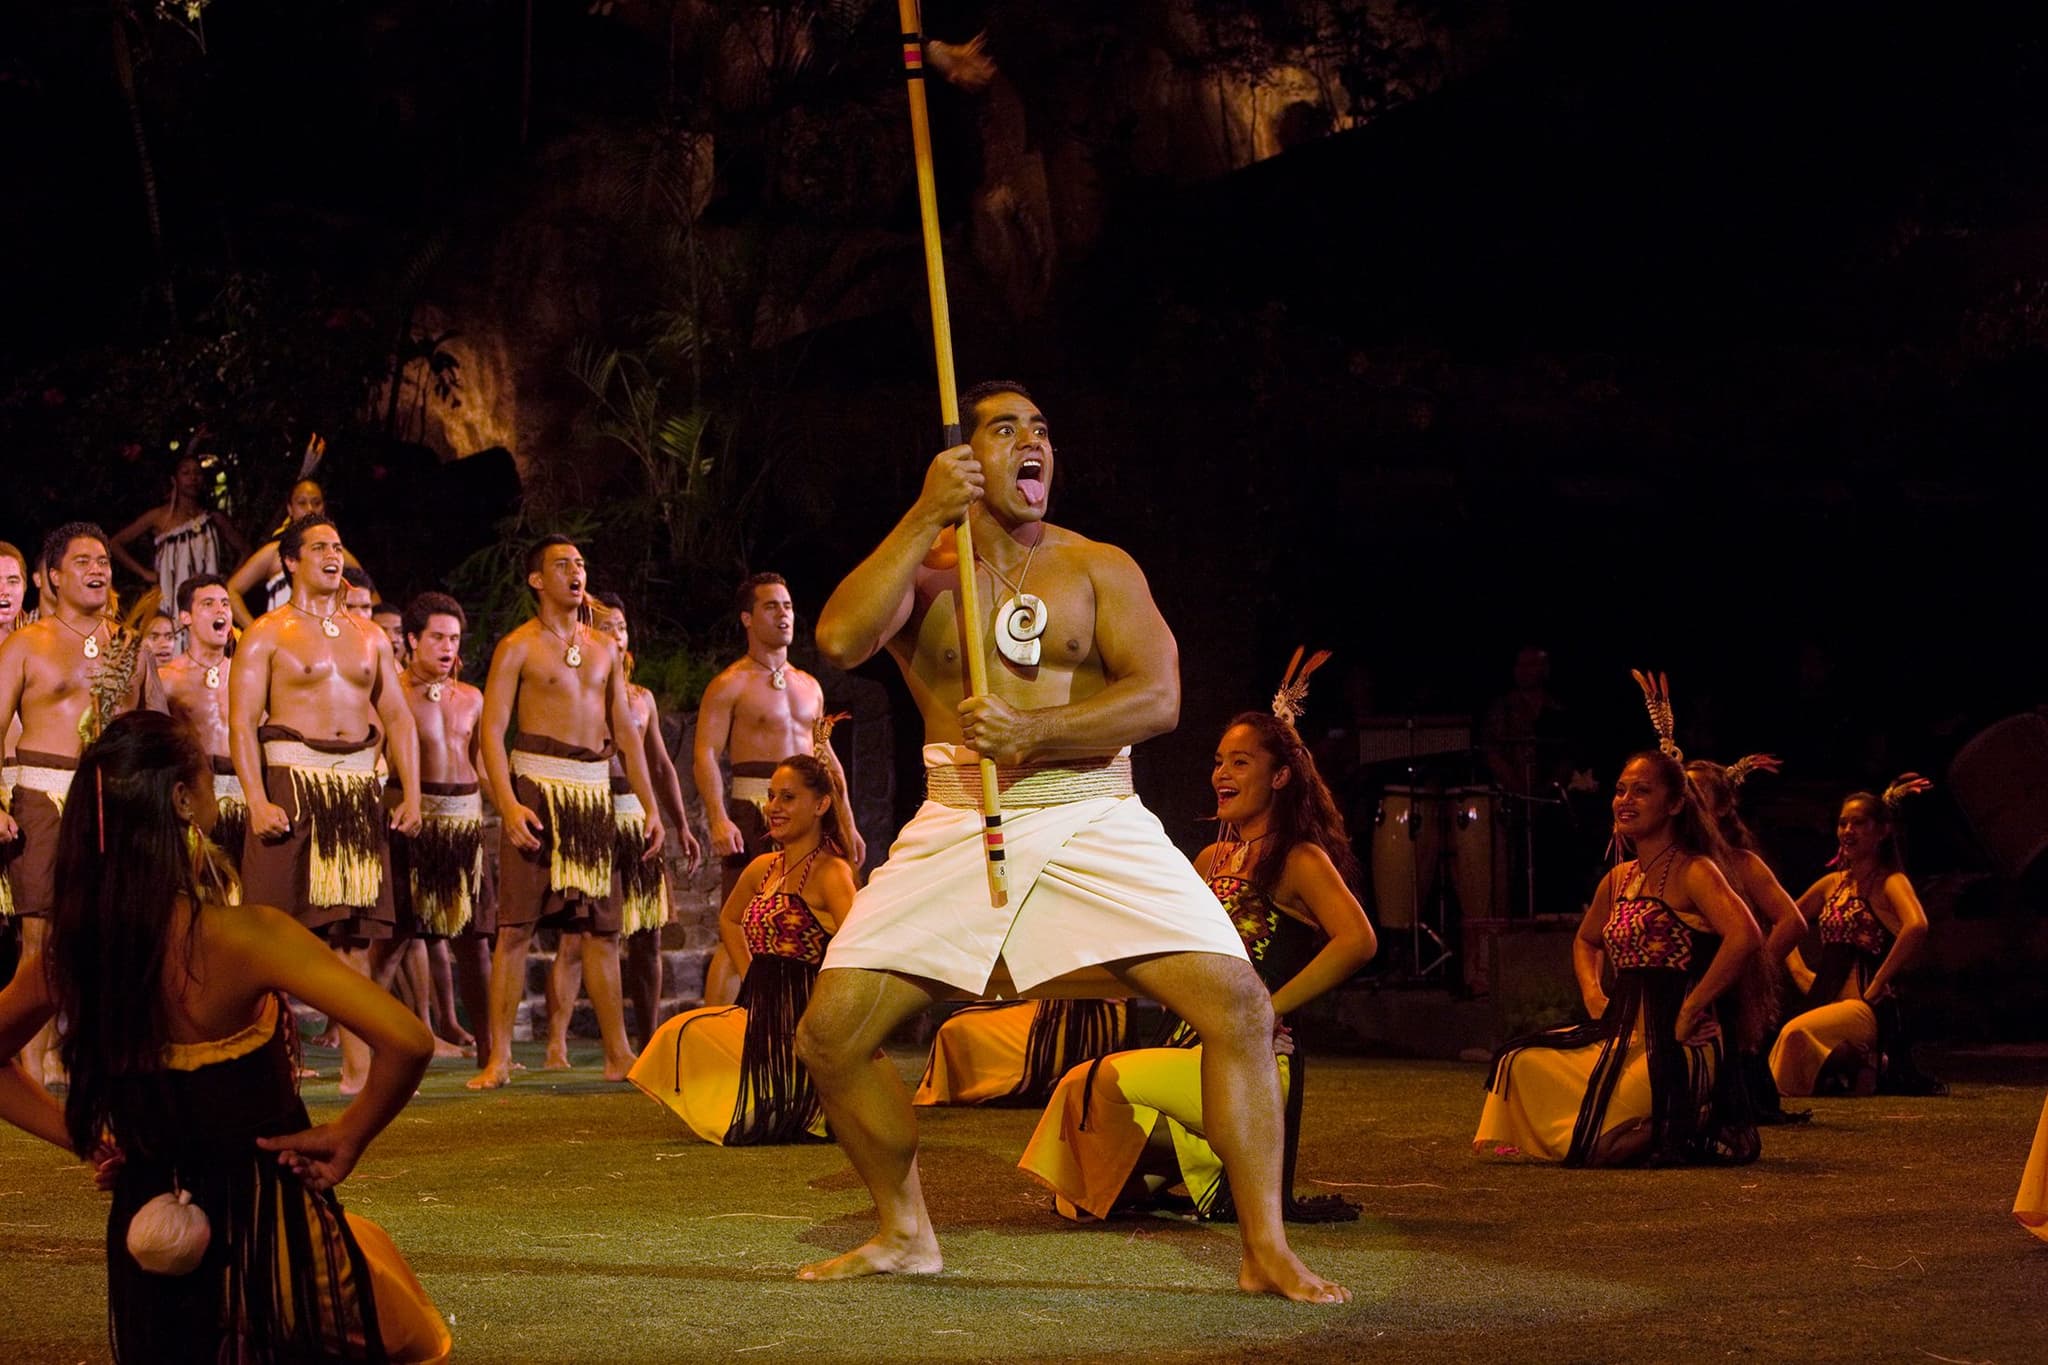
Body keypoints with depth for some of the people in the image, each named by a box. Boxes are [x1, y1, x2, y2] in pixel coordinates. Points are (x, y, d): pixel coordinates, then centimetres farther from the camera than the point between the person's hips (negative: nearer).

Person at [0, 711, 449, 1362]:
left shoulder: (70, 950, -6)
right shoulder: (242, 936, -24)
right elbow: (405, 1041, -31)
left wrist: (87, 1139, 9)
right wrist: (347, 1138, -14)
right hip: (268, 1232, -5)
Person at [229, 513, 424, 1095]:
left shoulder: (369, 637, 16)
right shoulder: (268, 634, 1)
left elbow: (398, 717, 17)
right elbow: (242, 721, -7)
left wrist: (411, 793, 6)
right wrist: (258, 801, -17)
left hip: (359, 787, 5)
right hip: (293, 782, -5)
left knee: (358, 929, 3)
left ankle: (357, 1068, 7)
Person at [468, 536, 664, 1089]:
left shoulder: (604, 649, 16)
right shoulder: (518, 647, 1)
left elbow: (625, 733, 18)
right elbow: (492, 730, -6)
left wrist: (650, 805, 12)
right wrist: (507, 804, -18)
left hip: (595, 792, 5)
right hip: (537, 785, -5)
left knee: (602, 928, 7)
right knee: (517, 924, -7)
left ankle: (619, 1055, 12)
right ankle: (499, 1057, -6)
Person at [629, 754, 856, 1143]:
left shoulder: (831, 871, -11)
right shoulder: (763, 868, 14)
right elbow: (729, 920, 34)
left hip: (802, 1021, -8)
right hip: (761, 1012, 8)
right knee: (679, 1032, -12)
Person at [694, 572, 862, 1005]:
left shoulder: (809, 686, 19)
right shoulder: (730, 685, 0)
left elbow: (827, 758, 23)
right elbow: (705, 754, -9)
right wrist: (719, 819, -23)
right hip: (752, 815, -6)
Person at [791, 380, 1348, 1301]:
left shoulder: (1099, 567, 8)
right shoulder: (920, 566, 8)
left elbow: (1159, 698, -6)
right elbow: (840, 638, -14)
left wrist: (1033, 731, -21)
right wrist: (926, 520, -17)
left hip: (1093, 822, -1)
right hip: (958, 831, 1)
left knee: (1239, 1008, -17)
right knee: (830, 1035, -6)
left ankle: (1265, 1250, -7)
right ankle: (903, 1234, 16)